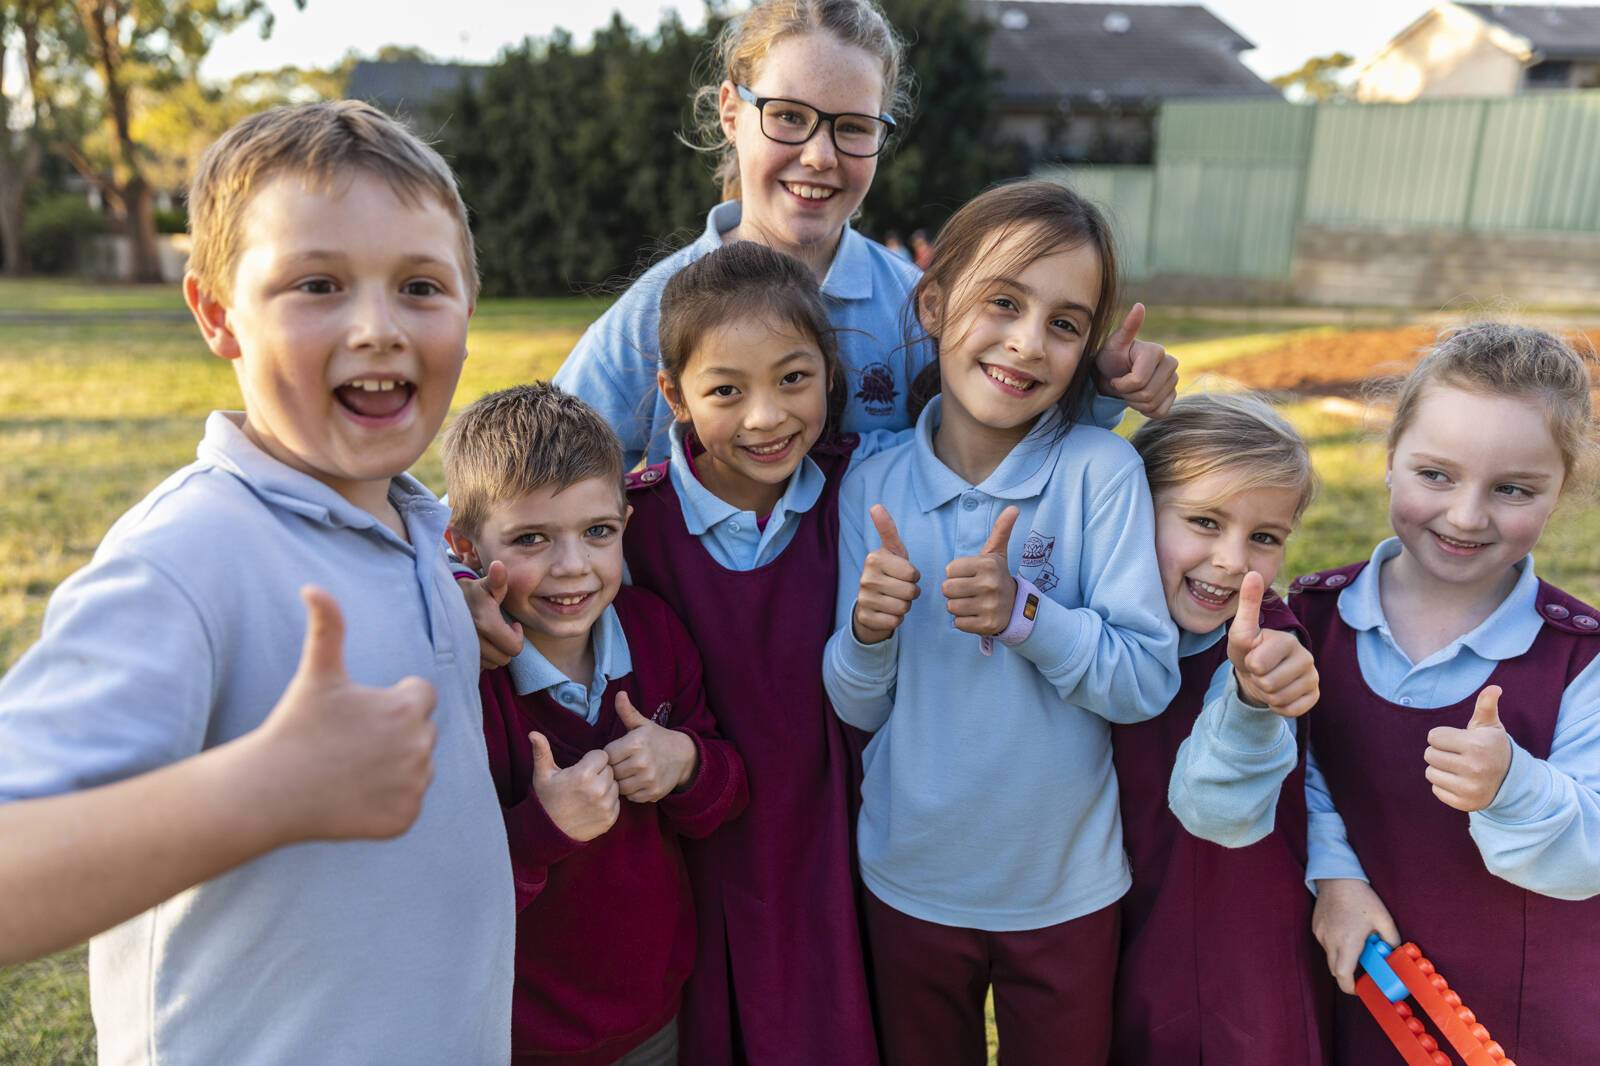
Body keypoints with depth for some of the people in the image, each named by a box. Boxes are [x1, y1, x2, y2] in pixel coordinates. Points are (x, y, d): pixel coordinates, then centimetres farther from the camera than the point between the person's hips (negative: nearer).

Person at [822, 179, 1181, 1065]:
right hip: (909, 883, 2)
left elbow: (1148, 683, -16)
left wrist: (1024, 614, -30)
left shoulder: (1102, 470, -16)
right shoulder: (872, 485, -9)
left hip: (1067, 890, -1)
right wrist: (868, 634, -25)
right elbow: (858, 709, -5)